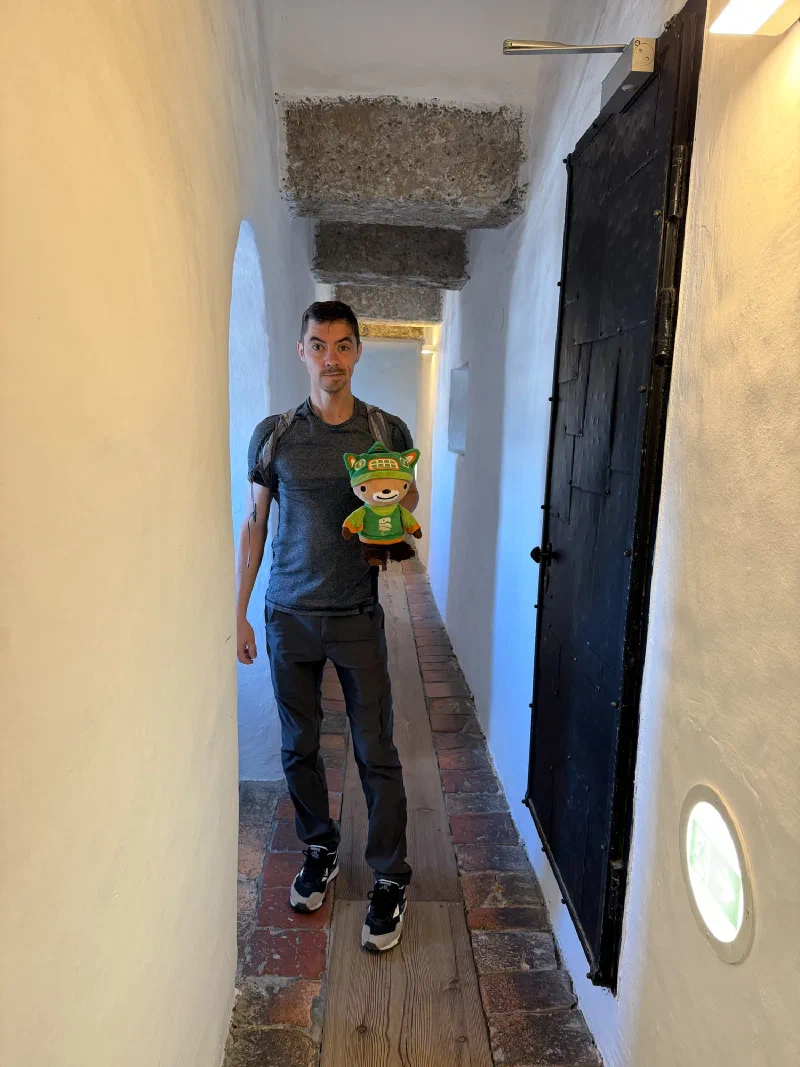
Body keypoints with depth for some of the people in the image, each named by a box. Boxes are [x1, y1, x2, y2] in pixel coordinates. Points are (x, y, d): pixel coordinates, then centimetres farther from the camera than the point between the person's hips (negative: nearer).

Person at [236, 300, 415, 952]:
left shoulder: (388, 432, -2)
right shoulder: (273, 434, 0)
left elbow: (409, 497, 11)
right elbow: (254, 525, 6)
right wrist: (238, 613, 5)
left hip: (357, 616, -1)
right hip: (288, 616, 2)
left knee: (376, 752, 4)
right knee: (299, 746, 14)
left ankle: (390, 880, 22)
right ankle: (320, 852, 37)